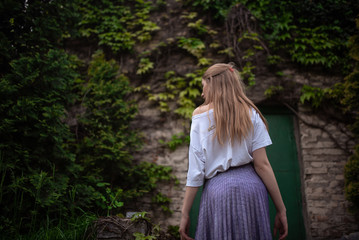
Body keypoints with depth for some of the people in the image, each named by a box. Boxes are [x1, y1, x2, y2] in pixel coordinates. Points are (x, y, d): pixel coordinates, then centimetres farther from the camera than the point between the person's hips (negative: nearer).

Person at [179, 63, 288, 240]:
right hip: (251, 186, 2)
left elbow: (196, 170, -4)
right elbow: (262, 164, -3)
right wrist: (281, 209, 4)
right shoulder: (250, 113, 2)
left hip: (218, 190, -1)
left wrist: (185, 214, 2)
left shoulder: (200, 116, -1)